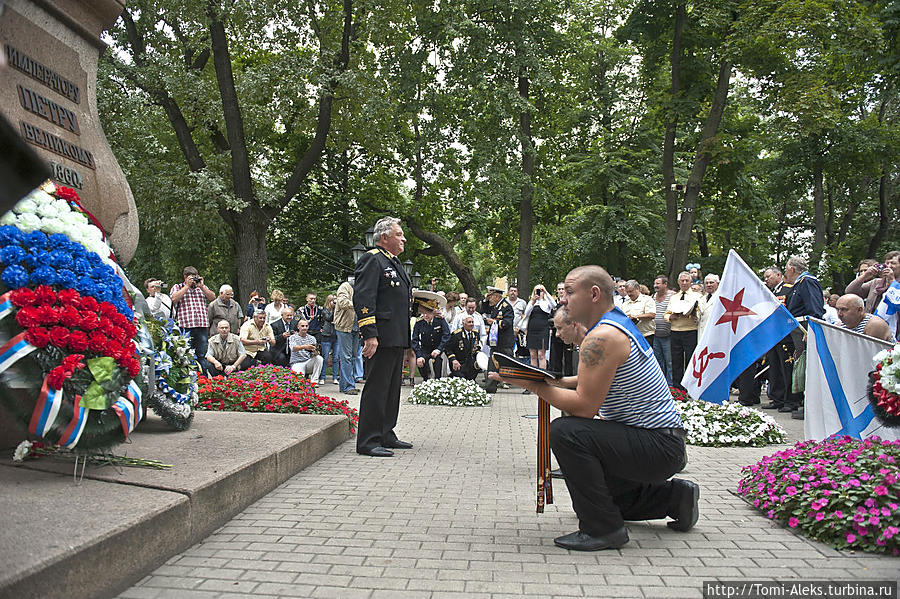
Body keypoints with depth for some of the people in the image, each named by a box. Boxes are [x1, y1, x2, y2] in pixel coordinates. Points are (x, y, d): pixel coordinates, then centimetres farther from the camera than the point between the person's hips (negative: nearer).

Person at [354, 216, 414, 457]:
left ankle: (386, 435, 25)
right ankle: (368, 441, -2)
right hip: (382, 337, -10)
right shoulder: (371, 260, -9)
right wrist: (370, 335, -24)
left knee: (392, 387, 15)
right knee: (377, 387, -7)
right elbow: (363, 299, -18)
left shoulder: (394, 262, 21)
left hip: (397, 338, 10)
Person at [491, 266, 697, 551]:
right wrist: (554, 381, 7)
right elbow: (597, 382, 20)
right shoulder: (619, 323, 10)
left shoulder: (603, 337, -22)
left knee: (565, 432, -26)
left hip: (659, 447, -10)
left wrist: (534, 385, -17)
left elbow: (584, 406, -25)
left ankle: (603, 528, -16)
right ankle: (673, 497, 25)